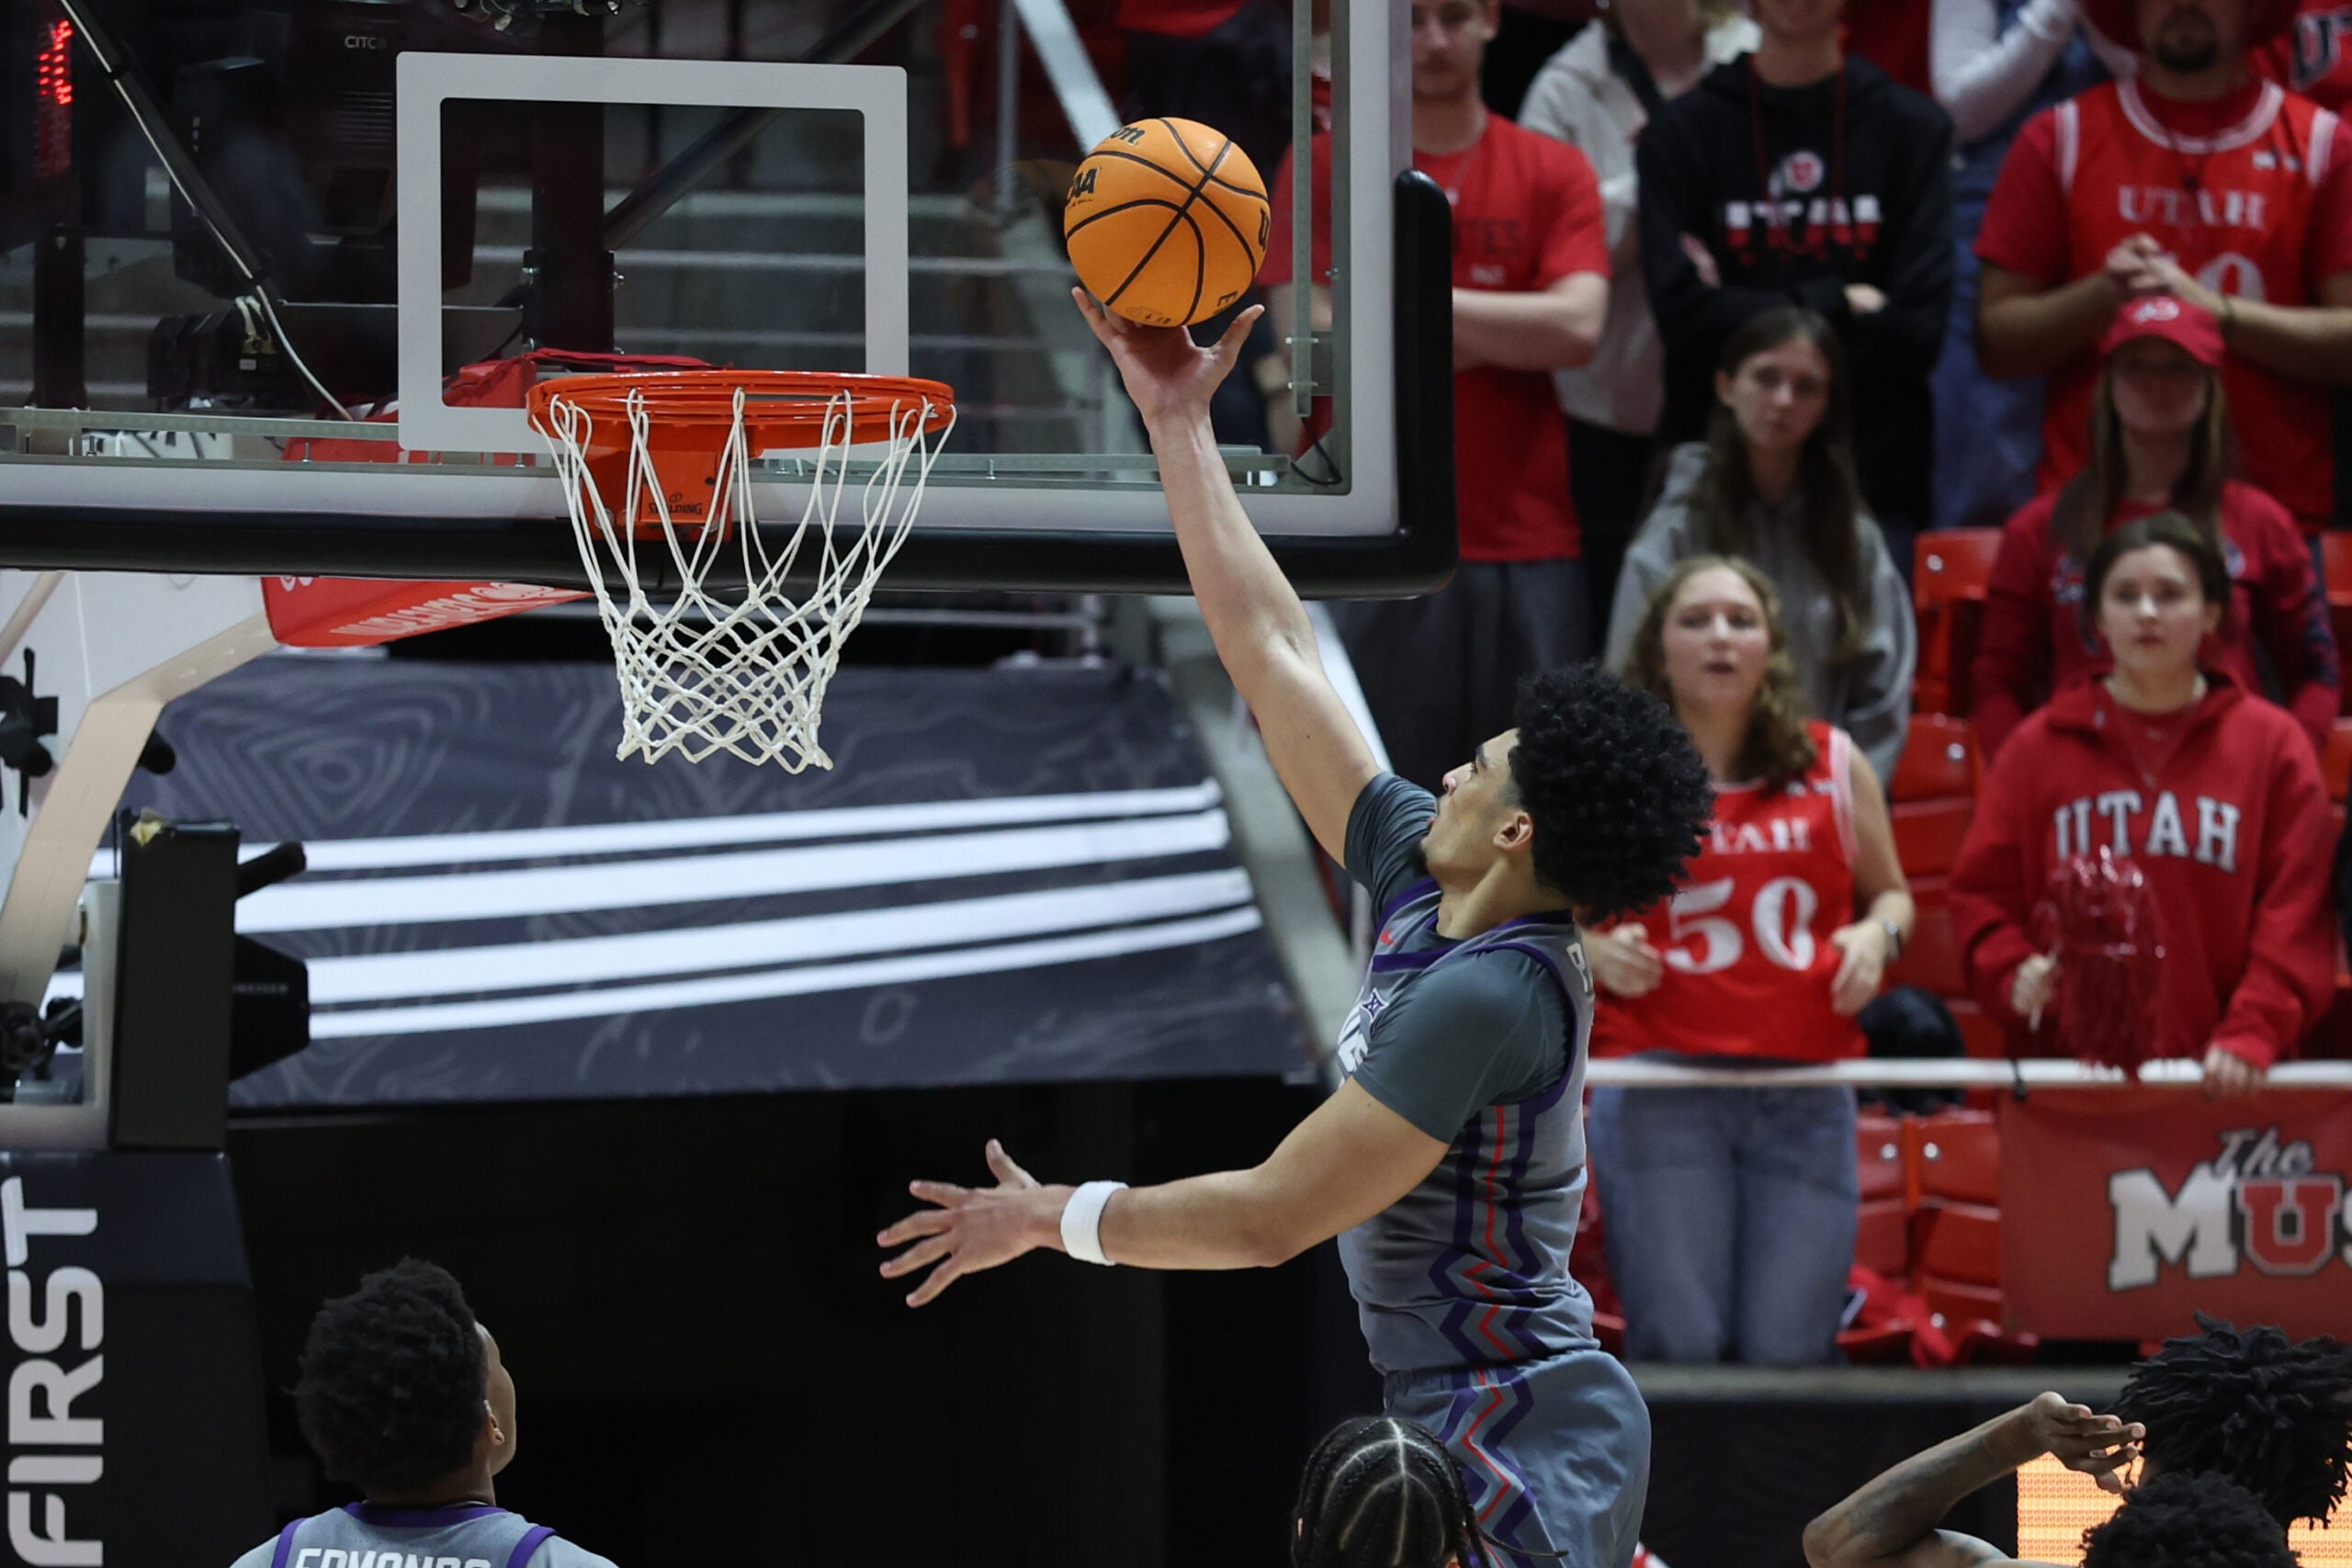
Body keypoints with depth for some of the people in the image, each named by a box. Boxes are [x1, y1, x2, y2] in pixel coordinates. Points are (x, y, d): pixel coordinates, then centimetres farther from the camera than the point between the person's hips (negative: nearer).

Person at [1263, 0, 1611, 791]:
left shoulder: (1553, 173, 9)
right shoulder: (1322, 168, 5)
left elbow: (1579, 326, -6)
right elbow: (1308, 334, -6)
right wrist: (1512, 334, -5)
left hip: (1527, 540, 1)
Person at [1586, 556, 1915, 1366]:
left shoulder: (1835, 766, 13)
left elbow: (1890, 894, 24)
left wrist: (1877, 935, 2)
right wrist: (1596, 954, -7)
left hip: (1805, 1093, 2)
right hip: (1659, 1094, -2)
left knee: (1790, 1352, -5)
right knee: (1679, 1351, -10)